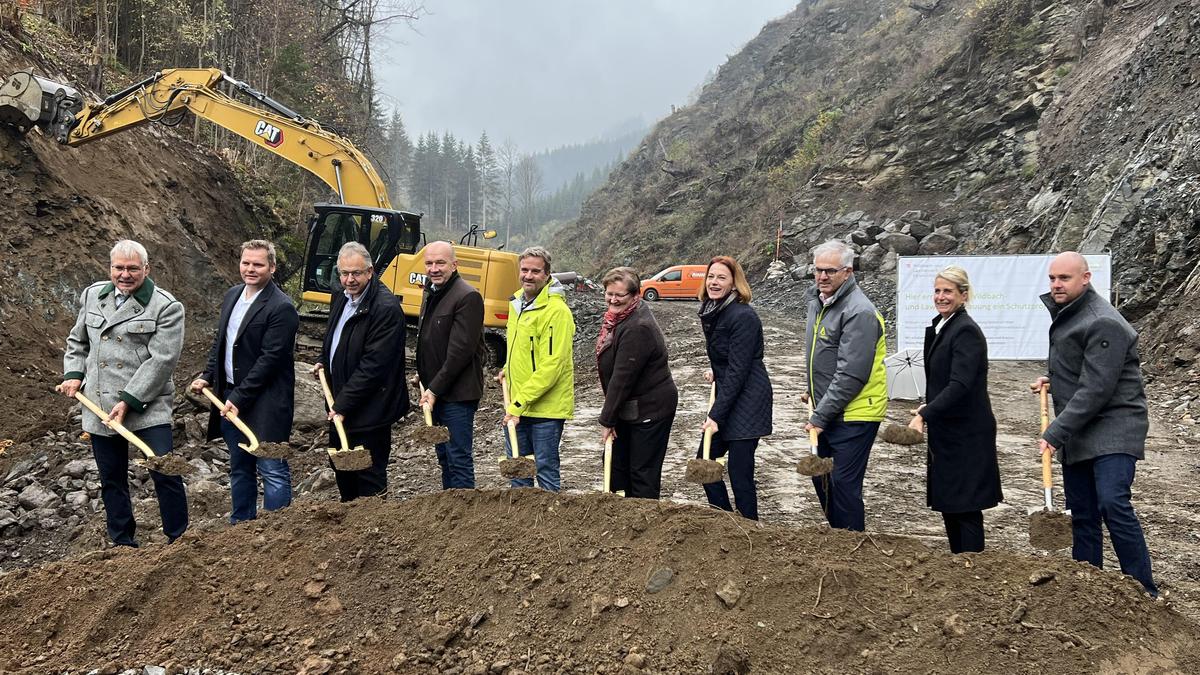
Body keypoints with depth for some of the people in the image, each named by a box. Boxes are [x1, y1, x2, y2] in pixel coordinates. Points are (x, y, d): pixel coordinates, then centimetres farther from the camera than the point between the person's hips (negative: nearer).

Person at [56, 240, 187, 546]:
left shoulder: (166, 307, -9)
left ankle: (179, 541, 8)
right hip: (99, 405, 5)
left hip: (147, 405, -5)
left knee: (164, 474, -8)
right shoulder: (92, 295, 9)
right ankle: (123, 543, 28)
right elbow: (77, 341, 23)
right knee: (112, 480, 14)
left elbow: (161, 360, -15)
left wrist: (129, 401, -18)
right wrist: (73, 374, 6)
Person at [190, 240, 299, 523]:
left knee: (272, 471, -4)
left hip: (264, 402, -8)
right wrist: (207, 376, 8)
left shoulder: (281, 308, -16)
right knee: (239, 470, 19)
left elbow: (270, 359, -19)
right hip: (230, 396, 8)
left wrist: (239, 398, -19)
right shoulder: (232, 296, 10)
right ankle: (240, 525, 31)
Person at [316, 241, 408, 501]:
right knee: (342, 469, 21)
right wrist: (324, 361, 10)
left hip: (368, 410, -9)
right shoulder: (341, 298, 7)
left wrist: (343, 404, -20)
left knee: (369, 478, 0)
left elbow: (373, 365, -23)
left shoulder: (387, 308, -21)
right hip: (341, 405, 9)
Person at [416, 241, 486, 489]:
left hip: (457, 394, -9)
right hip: (436, 392, 9)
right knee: (445, 457, 17)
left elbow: (461, 350, -20)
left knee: (459, 459, -6)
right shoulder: (432, 294, 14)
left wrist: (435, 389, -18)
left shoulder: (467, 297, -16)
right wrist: (424, 377, 16)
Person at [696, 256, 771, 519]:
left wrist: (716, 415, -21)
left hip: (747, 401, -9)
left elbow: (737, 372, -21)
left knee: (740, 472, -5)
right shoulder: (711, 312, 8)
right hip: (727, 396, 9)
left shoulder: (743, 317, -19)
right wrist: (714, 371, 7)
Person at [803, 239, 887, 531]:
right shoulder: (817, 300, 9)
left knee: (844, 483, -4)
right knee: (821, 477, 17)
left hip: (853, 414, -9)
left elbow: (850, 375, -24)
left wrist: (820, 416, -22)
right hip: (827, 411, 9)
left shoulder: (859, 312, -20)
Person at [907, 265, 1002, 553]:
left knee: (965, 508, -2)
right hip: (946, 432, 9)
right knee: (947, 505, 14)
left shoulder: (966, 331, -16)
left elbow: (960, 384, -27)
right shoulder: (938, 328, 12)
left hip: (966, 435, -9)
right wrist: (928, 406, 10)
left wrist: (924, 416, -32)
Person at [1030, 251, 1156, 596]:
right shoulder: (1063, 314, 13)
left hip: (1112, 430, -9)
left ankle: (1145, 595, -12)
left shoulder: (1103, 323, -17)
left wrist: (1056, 433, -24)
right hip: (1076, 435, 9)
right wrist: (1052, 380, 10)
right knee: (1082, 516, 9)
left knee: (1112, 504, -21)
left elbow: (1096, 389, -23)